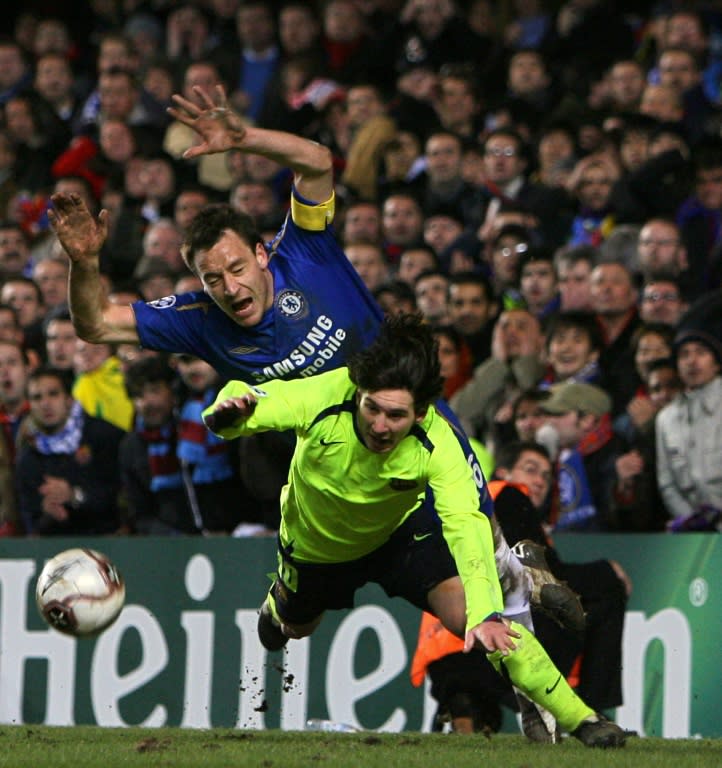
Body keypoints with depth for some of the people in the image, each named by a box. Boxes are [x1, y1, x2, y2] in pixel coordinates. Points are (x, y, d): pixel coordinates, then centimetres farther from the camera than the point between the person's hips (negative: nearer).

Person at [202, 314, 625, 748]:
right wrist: (228, 412, -56)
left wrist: (485, 613, -62)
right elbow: (246, 405, -30)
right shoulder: (323, 399, -39)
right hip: (316, 544, 2)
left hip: (401, 533, -2)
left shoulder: (437, 444, -39)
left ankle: (577, 717, -10)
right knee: (296, 628, 28)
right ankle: (277, 604, 68)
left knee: (471, 616, -22)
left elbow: (467, 525, -48)